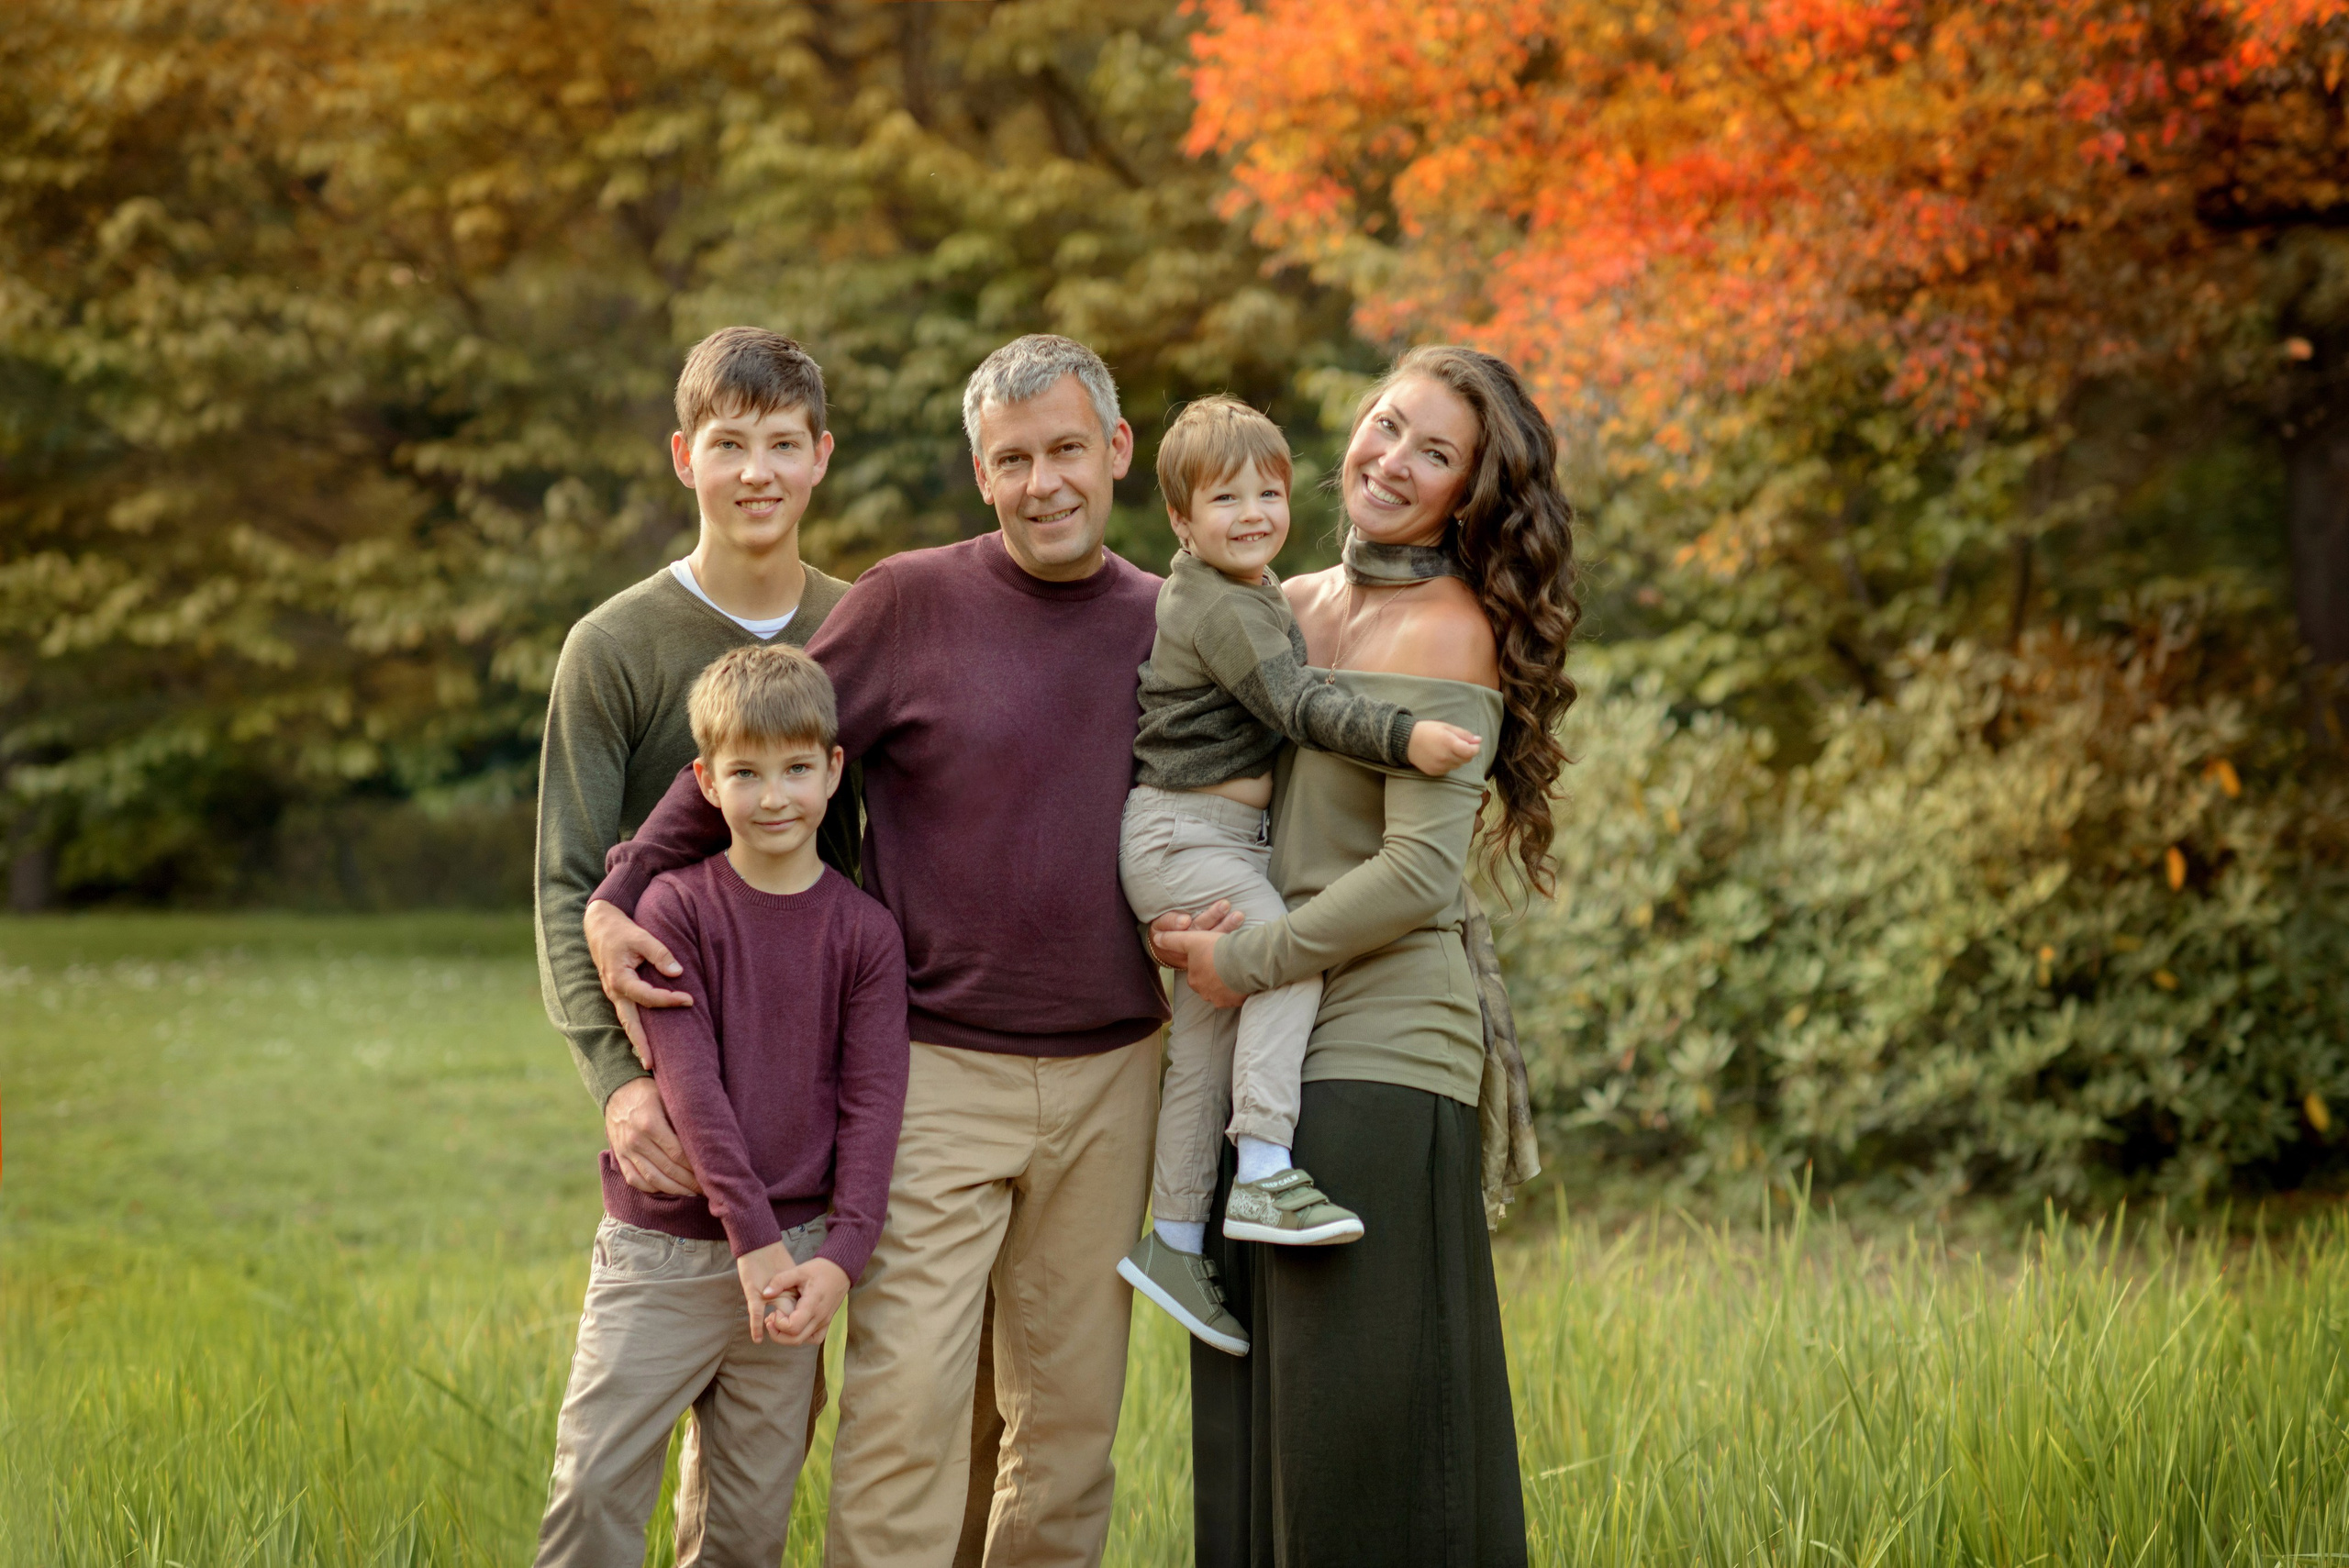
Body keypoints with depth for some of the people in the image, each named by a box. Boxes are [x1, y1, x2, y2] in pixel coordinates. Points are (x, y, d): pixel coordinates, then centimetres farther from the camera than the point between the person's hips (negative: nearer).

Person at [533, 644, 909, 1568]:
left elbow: (872, 1104, -1)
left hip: (792, 1255, 2)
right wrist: (754, 1238, -16)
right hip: (659, 1249, -2)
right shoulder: (676, 908, -4)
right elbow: (689, 1081, -10)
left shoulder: (865, 933, 2)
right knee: (594, 1484, -8)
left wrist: (839, 1259, -12)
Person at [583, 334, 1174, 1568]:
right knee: (905, 1396, -11)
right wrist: (615, 898, -11)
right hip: (938, 1071, -4)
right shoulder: (913, 604, -4)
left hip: (1110, 1076, 4)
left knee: (1071, 1408, 9)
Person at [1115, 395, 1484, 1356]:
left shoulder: (1256, 594, 17)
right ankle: (1264, 1175, -28)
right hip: (1184, 837, -10)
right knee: (1291, 962, -24)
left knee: (1204, 1041, 9)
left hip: (1215, 841, 10)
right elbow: (1300, 705, -27)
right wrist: (1403, 737, -36)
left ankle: (1175, 1241, 13)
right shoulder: (1222, 609, -17)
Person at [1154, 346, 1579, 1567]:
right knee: (1259, 1427, 7)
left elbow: (1417, 873, -15)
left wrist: (1246, 963, -9)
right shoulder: (1292, 607, 15)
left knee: (1364, 1414, -7)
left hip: (1378, 1053, -7)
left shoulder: (1448, 631, -7)